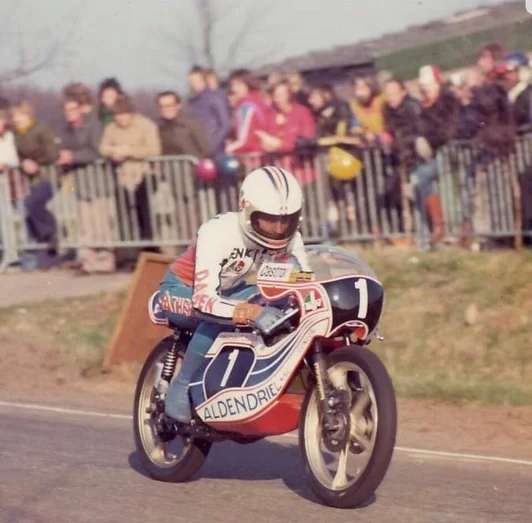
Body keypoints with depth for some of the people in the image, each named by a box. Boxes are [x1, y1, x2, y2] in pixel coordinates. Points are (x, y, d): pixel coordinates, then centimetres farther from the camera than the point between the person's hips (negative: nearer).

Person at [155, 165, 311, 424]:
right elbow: (204, 299, -44)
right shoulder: (217, 232, -36)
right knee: (217, 319, -37)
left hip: (229, 289, 6)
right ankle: (180, 391, -23)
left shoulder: (290, 239, -18)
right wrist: (252, 312, -60)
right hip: (181, 290, -6)